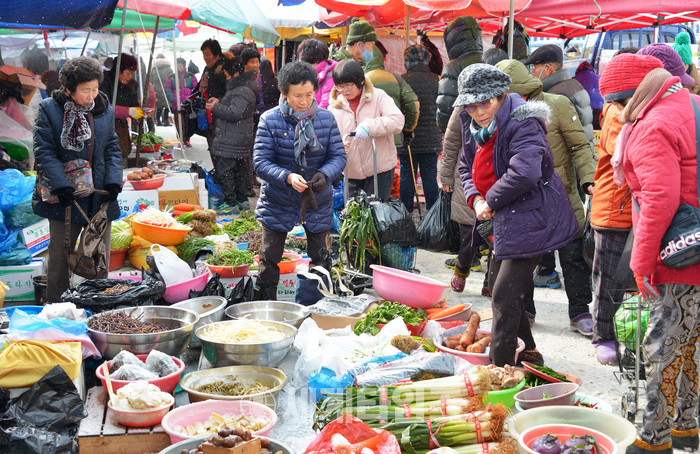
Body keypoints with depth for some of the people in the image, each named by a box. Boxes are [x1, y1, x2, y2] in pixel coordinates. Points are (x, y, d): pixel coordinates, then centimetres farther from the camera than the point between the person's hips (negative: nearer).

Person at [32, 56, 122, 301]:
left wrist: (113, 180, -6)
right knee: (60, 254, 5)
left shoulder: (105, 111, 6)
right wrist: (61, 185, -19)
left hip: (99, 197, 3)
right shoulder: (49, 109, -5)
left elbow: (113, 149, 9)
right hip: (65, 198, -3)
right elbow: (43, 150, -9)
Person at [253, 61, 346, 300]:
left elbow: (339, 156, -2)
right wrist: (287, 177, -30)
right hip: (278, 203, -2)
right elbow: (260, 162, -13)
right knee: (269, 261, 4)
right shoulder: (270, 120, -11)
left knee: (319, 260, 13)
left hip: (317, 202, 2)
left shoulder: (326, 118, -4)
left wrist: (324, 174, -24)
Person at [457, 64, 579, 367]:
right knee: (498, 285, 19)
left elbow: (524, 173, -34)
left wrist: (491, 201, -20)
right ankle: (528, 352, 35)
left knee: (505, 295, -10)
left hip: (530, 219, -10)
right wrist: (475, 198, -1)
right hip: (505, 221, 10)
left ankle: (500, 368, 0)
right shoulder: (478, 129, 7)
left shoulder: (522, 125, -21)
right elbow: (467, 168, 19)